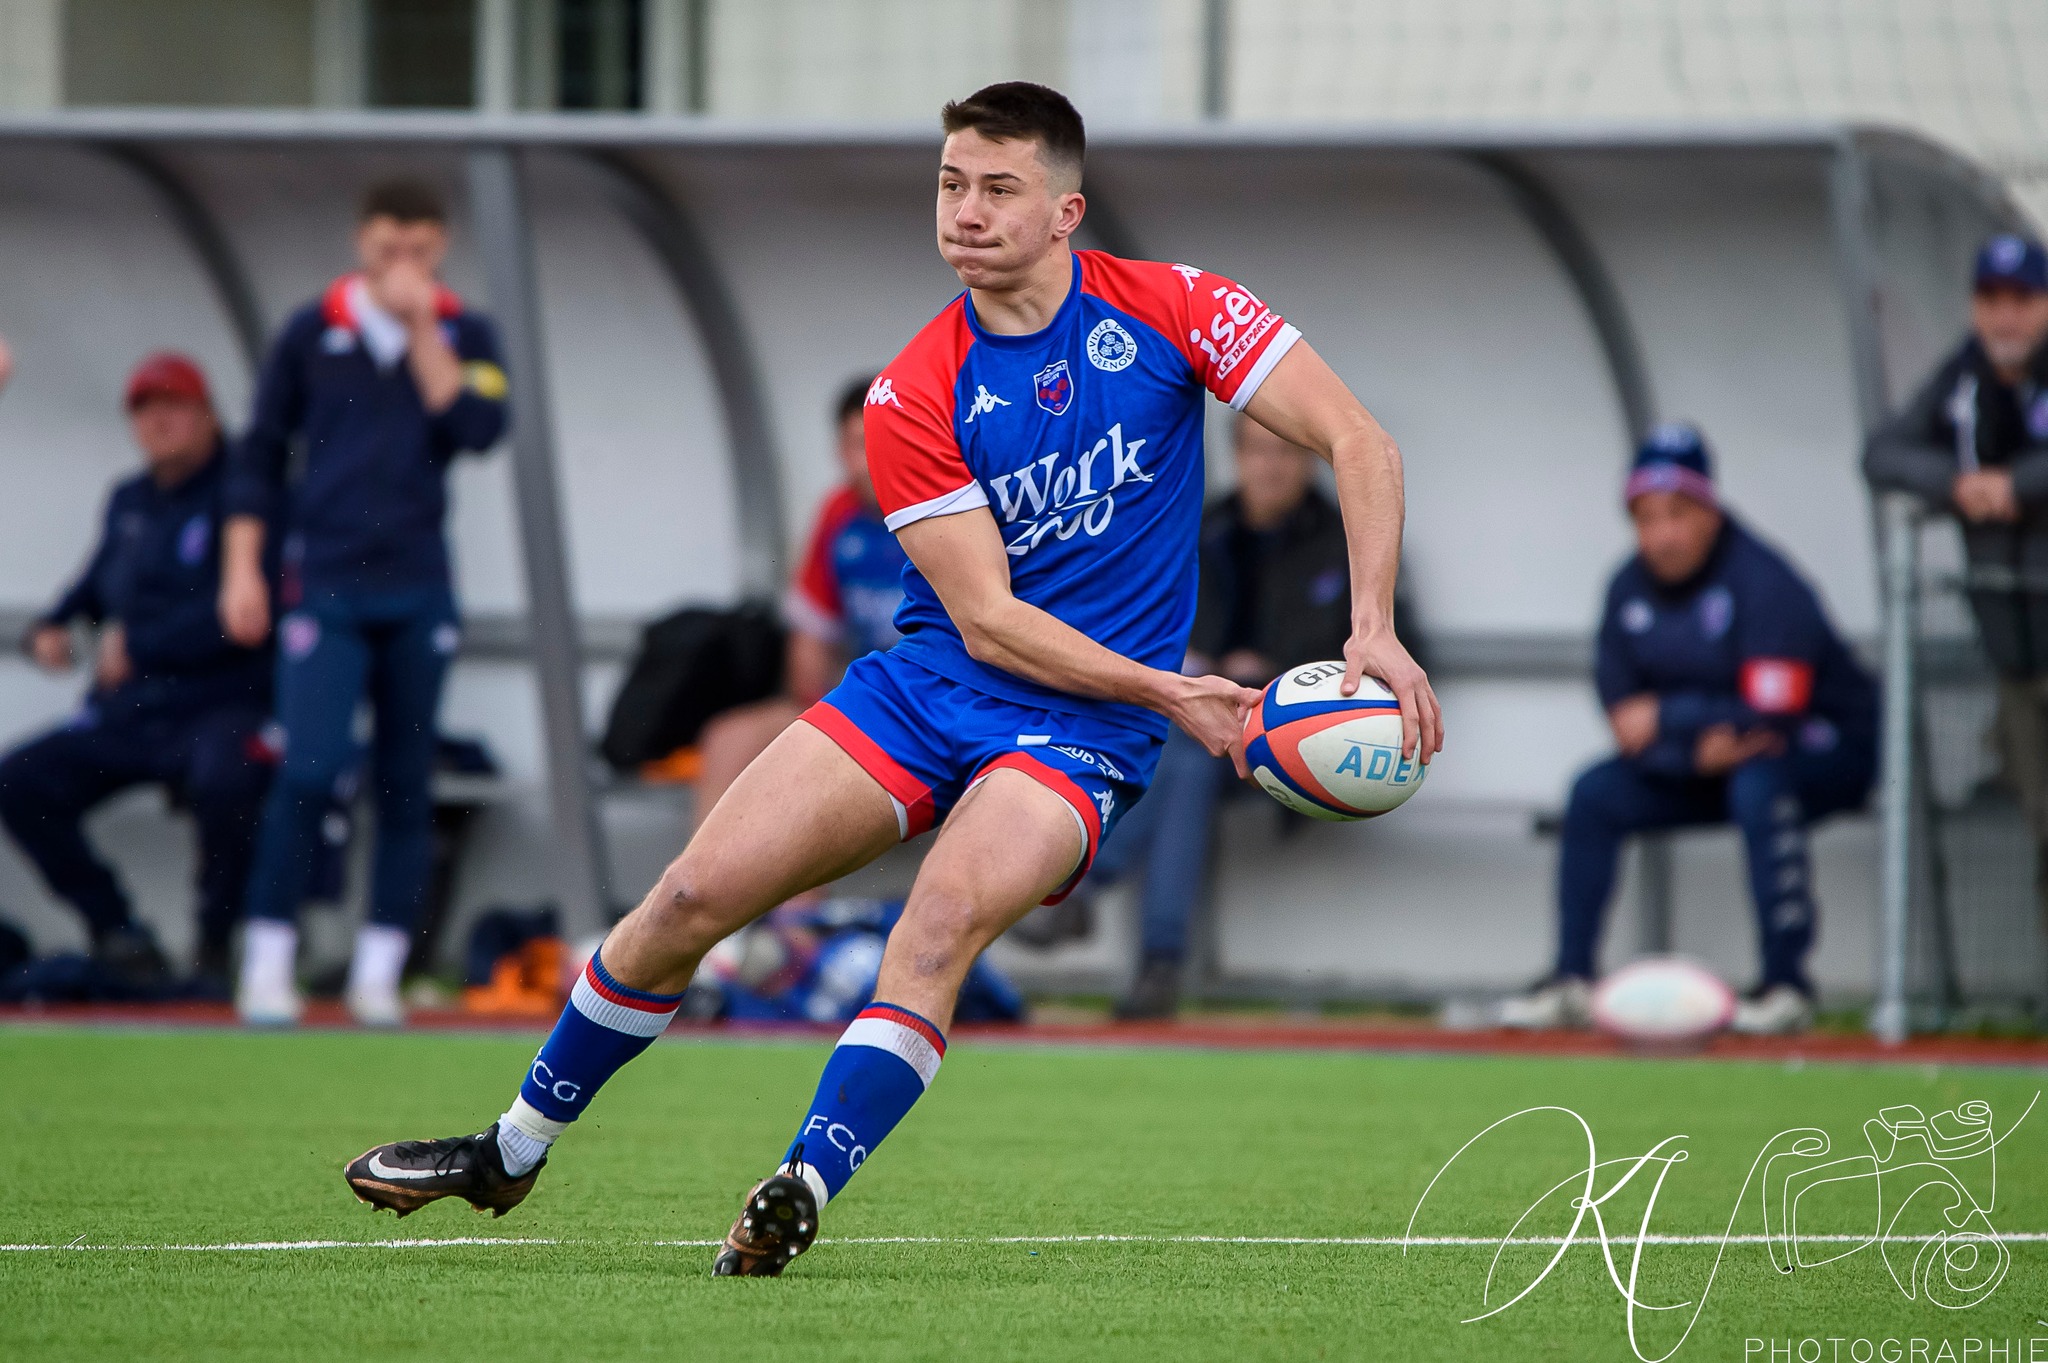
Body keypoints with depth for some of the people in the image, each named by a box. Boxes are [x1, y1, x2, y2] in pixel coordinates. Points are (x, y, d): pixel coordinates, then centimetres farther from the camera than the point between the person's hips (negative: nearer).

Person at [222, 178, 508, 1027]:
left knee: (406, 785, 2)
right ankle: (267, 962, -8)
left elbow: (478, 429, -10)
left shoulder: (463, 337, 8)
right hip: (326, 586, -2)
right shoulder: (313, 332, 5)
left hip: (419, 594, 2)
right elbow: (259, 454, 9)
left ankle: (378, 971, 6)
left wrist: (422, 326, -9)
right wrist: (241, 568, 1)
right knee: (312, 771, -14)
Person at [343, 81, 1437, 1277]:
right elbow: (987, 618, -10)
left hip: (1080, 730, -2)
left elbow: (1360, 444, -7)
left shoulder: (1167, 311, -7)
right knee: (695, 894, -6)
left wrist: (1373, 630, -20)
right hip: (929, 685, 2)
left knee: (946, 917, -32)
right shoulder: (916, 395, -6)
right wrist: (1166, 691, -19)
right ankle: (513, 1153, 14)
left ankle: (801, 1197, -34)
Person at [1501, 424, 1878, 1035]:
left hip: (1826, 750, -7)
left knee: (1759, 782, -37)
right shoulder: (1630, 590, -4)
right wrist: (1695, 747, -26)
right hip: (1705, 763, 7)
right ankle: (1572, 981, -4)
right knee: (1594, 794, -8)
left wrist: (1668, 718, -24)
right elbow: (1625, 720, -6)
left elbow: (1773, 717, -30)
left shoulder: (1763, 583, -24)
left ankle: (1786, 985, -32)